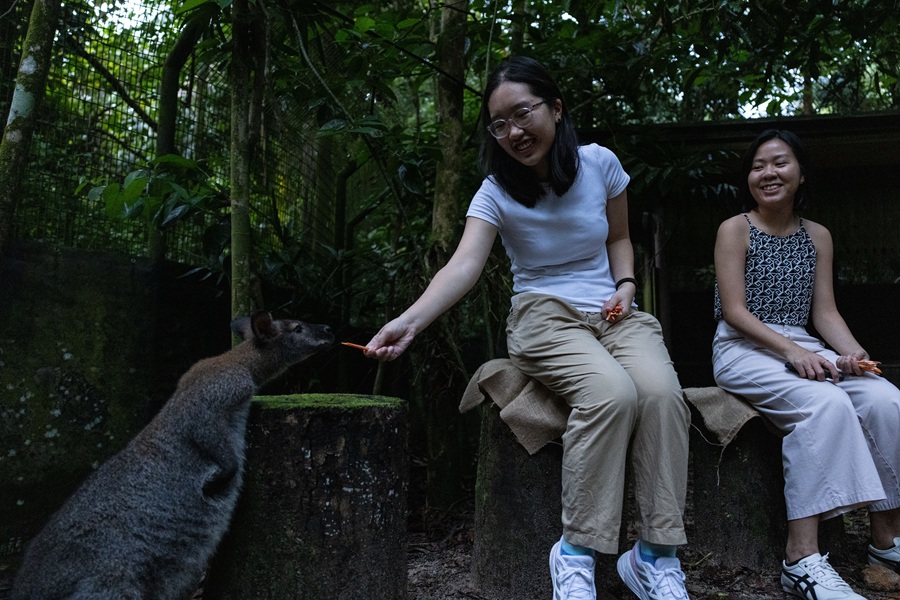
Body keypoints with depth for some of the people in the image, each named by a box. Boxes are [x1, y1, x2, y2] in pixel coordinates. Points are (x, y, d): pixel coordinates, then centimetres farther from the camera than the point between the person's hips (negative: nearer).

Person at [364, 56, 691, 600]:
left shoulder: (600, 163, 2)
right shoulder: (498, 192, -6)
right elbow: (465, 265, -22)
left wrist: (626, 284, -3)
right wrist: (410, 321, -38)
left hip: (611, 311, 3)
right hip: (545, 315, -3)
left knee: (662, 391, -28)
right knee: (613, 392, -33)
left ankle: (655, 555, -14)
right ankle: (577, 551, -17)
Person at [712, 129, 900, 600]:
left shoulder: (817, 237, 15)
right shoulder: (735, 229, -1)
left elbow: (825, 312, 9)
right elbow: (734, 311, -9)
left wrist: (852, 351, -11)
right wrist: (791, 351, -21)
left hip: (803, 348, 5)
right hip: (743, 350, -5)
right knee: (826, 404, -32)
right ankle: (802, 560, -30)